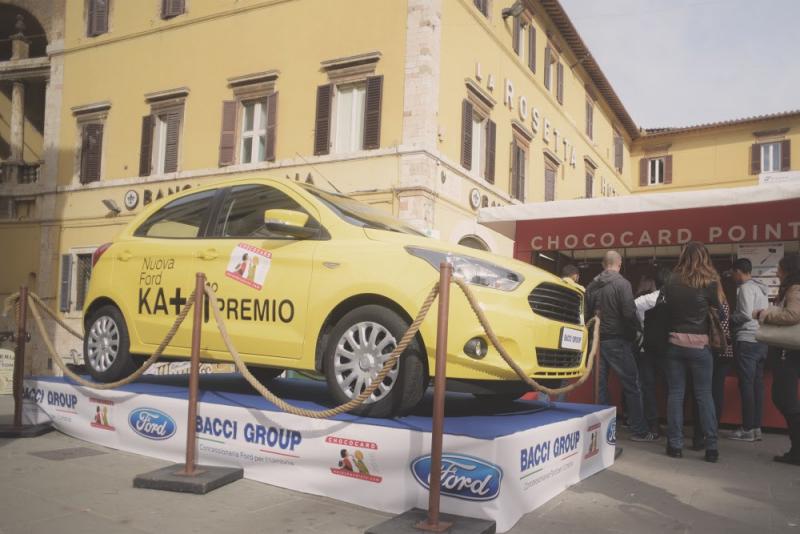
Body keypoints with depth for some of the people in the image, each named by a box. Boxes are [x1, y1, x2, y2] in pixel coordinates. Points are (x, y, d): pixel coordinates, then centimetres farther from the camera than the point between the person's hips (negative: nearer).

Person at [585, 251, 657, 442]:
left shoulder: (591, 286, 8)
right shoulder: (622, 283, -10)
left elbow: (587, 313, 10)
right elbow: (629, 313, -16)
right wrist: (635, 330, 0)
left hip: (597, 340, 6)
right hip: (617, 340, -6)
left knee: (600, 385, 9)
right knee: (632, 385, 2)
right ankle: (640, 431, 6)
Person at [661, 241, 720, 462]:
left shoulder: (671, 283, 1)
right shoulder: (708, 283, -6)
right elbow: (718, 306, 6)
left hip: (674, 343, 2)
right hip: (699, 345, -2)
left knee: (675, 393, 7)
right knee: (704, 395, 6)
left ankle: (675, 444, 9)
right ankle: (711, 446, 8)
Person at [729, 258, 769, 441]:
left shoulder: (746, 288, -9)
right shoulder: (760, 288, 16)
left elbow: (745, 315, -17)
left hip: (748, 341, -8)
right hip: (762, 341, 8)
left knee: (746, 385, -4)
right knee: (757, 384, 9)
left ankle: (748, 429, -1)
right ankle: (756, 427, 12)